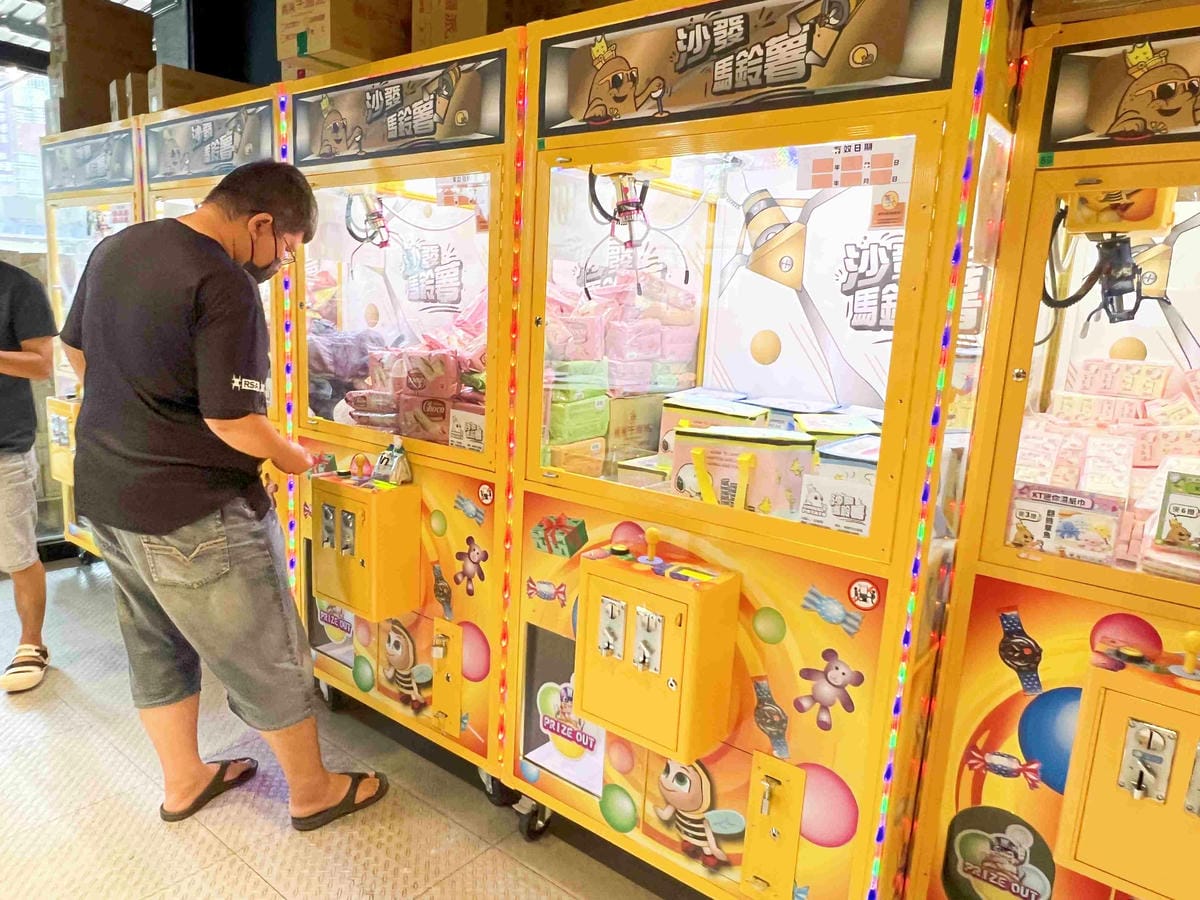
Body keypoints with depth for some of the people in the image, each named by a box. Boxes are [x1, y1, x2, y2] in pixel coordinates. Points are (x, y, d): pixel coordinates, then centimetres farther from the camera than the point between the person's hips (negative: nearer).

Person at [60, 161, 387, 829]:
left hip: (105, 496, 9)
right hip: (192, 516, -9)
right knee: (270, 660, 8)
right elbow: (234, 423, -25)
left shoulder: (114, 249, 6)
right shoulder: (225, 286, -22)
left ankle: (183, 780, 40)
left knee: (156, 648, 22)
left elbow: (78, 352, 18)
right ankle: (313, 792, 26)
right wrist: (301, 459, -8)